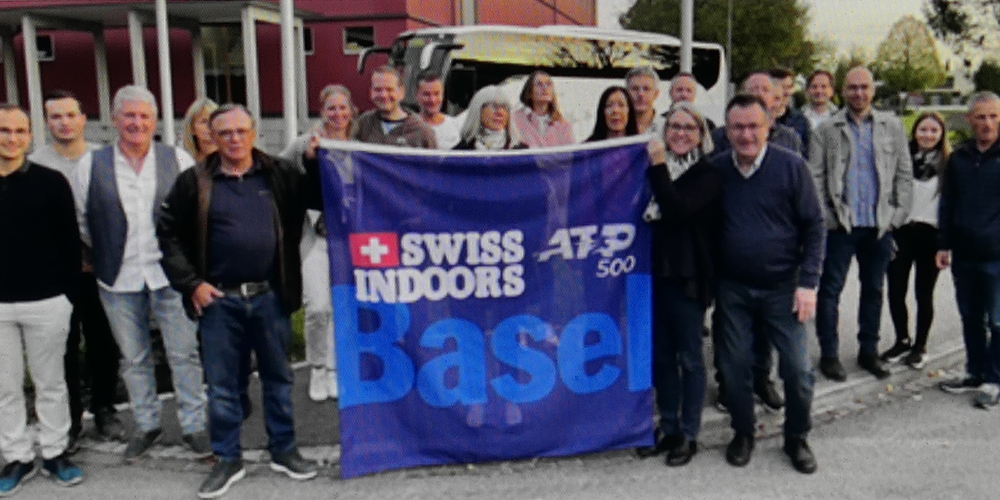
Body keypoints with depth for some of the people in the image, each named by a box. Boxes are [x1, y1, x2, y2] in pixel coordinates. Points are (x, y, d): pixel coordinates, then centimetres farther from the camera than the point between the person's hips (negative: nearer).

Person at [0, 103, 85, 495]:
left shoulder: (50, 182, -3)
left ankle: (55, 453, 22)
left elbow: (70, 241, -1)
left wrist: (67, 290, -6)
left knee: (50, 383, 9)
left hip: (46, 302, -2)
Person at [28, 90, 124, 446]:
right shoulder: (35, 163, -2)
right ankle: (68, 420, 21)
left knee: (103, 343, 10)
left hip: (100, 269, 1)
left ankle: (104, 409, 27)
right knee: (63, 349, 7)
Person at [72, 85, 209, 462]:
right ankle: (146, 425, 28)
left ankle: (193, 425, 16)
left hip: (170, 275, -1)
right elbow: (80, 220, 10)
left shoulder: (178, 160, -1)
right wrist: (107, 255, 12)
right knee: (133, 359, 13)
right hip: (119, 279, 2)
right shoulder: (91, 165, 1)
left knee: (184, 354, 3)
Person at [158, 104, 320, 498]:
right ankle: (228, 459, 24)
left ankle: (283, 450, 29)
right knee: (221, 384, 9)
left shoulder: (280, 175, 2)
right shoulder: (195, 181, 1)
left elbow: (321, 199, 1)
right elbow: (169, 233, 3)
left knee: (278, 377, 13)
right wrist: (190, 283, -4)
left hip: (270, 296, 1)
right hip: (219, 300, 0)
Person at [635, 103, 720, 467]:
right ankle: (668, 427, 26)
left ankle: (689, 435, 16)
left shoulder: (707, 174, -6)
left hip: (688, 275, -6)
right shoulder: (656, 166, 11)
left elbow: (679, 211, -21)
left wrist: (658, 167, -17)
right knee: (661, 354, 12)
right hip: (658, 272, 6)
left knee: (689, 357, 4)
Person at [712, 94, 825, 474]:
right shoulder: (714, 170, 0)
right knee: (735, 366, 9)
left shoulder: (791, 165, -6)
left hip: (782, 287, -2)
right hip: (732, 289, 2)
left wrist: (808, 283, -8)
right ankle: (743, 433, 29)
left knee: (797, 368, 0)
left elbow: (814, 226, -2)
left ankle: (796, 438, 23)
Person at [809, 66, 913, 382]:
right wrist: (825, 216, -9)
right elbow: (815, 178, -1)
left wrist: (898, 215, -1)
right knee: (831, 290, 1)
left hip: (880, 225, 2)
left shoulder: (892, 127, 7)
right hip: (841, 225, -2)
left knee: (874, 290, 12)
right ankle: (829, 354, 12)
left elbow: (904, 175, 7)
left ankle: (868, 351, 25)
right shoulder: (827, 131, 1)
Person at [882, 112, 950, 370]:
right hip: (900, 232, 1)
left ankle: (920, 346, 22)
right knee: (895, 292, 3)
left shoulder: (949, 163, 0)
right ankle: (902, 341, 23)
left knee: (924, 294, 8)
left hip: (930, 234, -1)